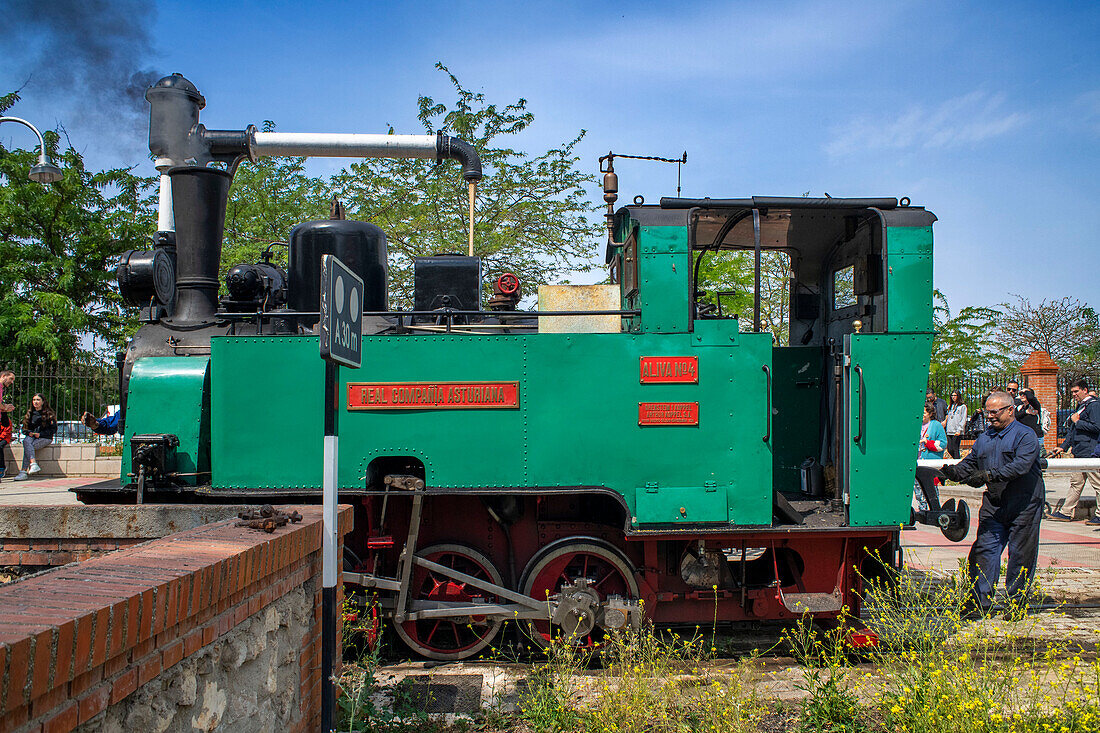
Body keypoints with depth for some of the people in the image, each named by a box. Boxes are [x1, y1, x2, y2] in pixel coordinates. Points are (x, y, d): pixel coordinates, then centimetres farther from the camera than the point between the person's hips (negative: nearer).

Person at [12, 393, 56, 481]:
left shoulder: (48, 414, 3)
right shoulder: (30, 414, 18)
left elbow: (54, 429, -2)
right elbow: (24, 429, 18)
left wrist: (40, 434, -13)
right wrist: (29, 433, -6)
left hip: (45, 438, -4)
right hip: (31, 437, 4)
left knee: (27, 446, -32)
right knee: (26, 441, -34)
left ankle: (24, 471, -36)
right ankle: (33, 463, -48)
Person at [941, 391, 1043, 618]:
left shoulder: (1025, 435, -7)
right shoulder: (983, 439, 14)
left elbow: (1021, 466, -22)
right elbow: (969, 465, 14)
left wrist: (989, 475, -29)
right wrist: (952, 471, -8)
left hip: (1024, 505, -5)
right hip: (993, 504, 6)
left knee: (1021, 555, 2)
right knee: (984, 550, -1)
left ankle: (1017, 603, 14)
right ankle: (979, 603, 2)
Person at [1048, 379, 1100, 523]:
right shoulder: (1080, 406, 19)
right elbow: (1072, 430, 25)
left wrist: (1077, 421, -12)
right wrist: (1063, 447, 21)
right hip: (1079, 452, 10)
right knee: (1075, 483, 12)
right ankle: (1066, 513, 15)